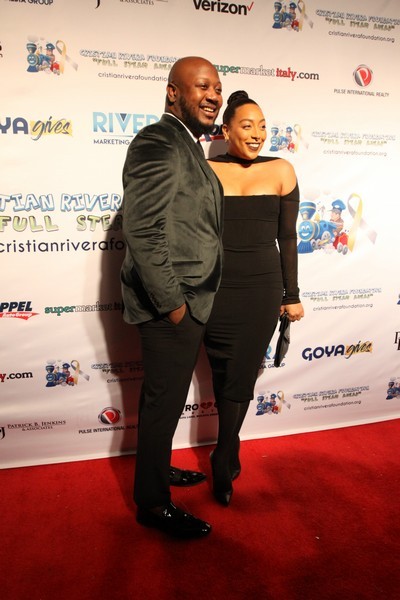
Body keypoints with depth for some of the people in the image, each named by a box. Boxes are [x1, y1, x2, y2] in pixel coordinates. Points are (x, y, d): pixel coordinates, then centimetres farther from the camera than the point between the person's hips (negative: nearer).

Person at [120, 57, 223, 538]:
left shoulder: (186, 145, 16)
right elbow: (142, 231, -24)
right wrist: (171, 303, -19)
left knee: (164, 397, 22)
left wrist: (184, 299, 18)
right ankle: (152, 503, 24)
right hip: (172, 304, -10)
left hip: (187, 300, 10)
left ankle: (157, 468, 43)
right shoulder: (159, 142, -16)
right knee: (164, 402, 4)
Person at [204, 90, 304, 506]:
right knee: (223, 375, 9)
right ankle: (231, 454, 31)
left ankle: (222, 462, 24)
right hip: (215, 289, 0)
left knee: (241, 376, 4)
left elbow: (287, 237, 5)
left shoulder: (281, 171, 3)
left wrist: (291, 295, 5)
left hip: (263, 289, 1)